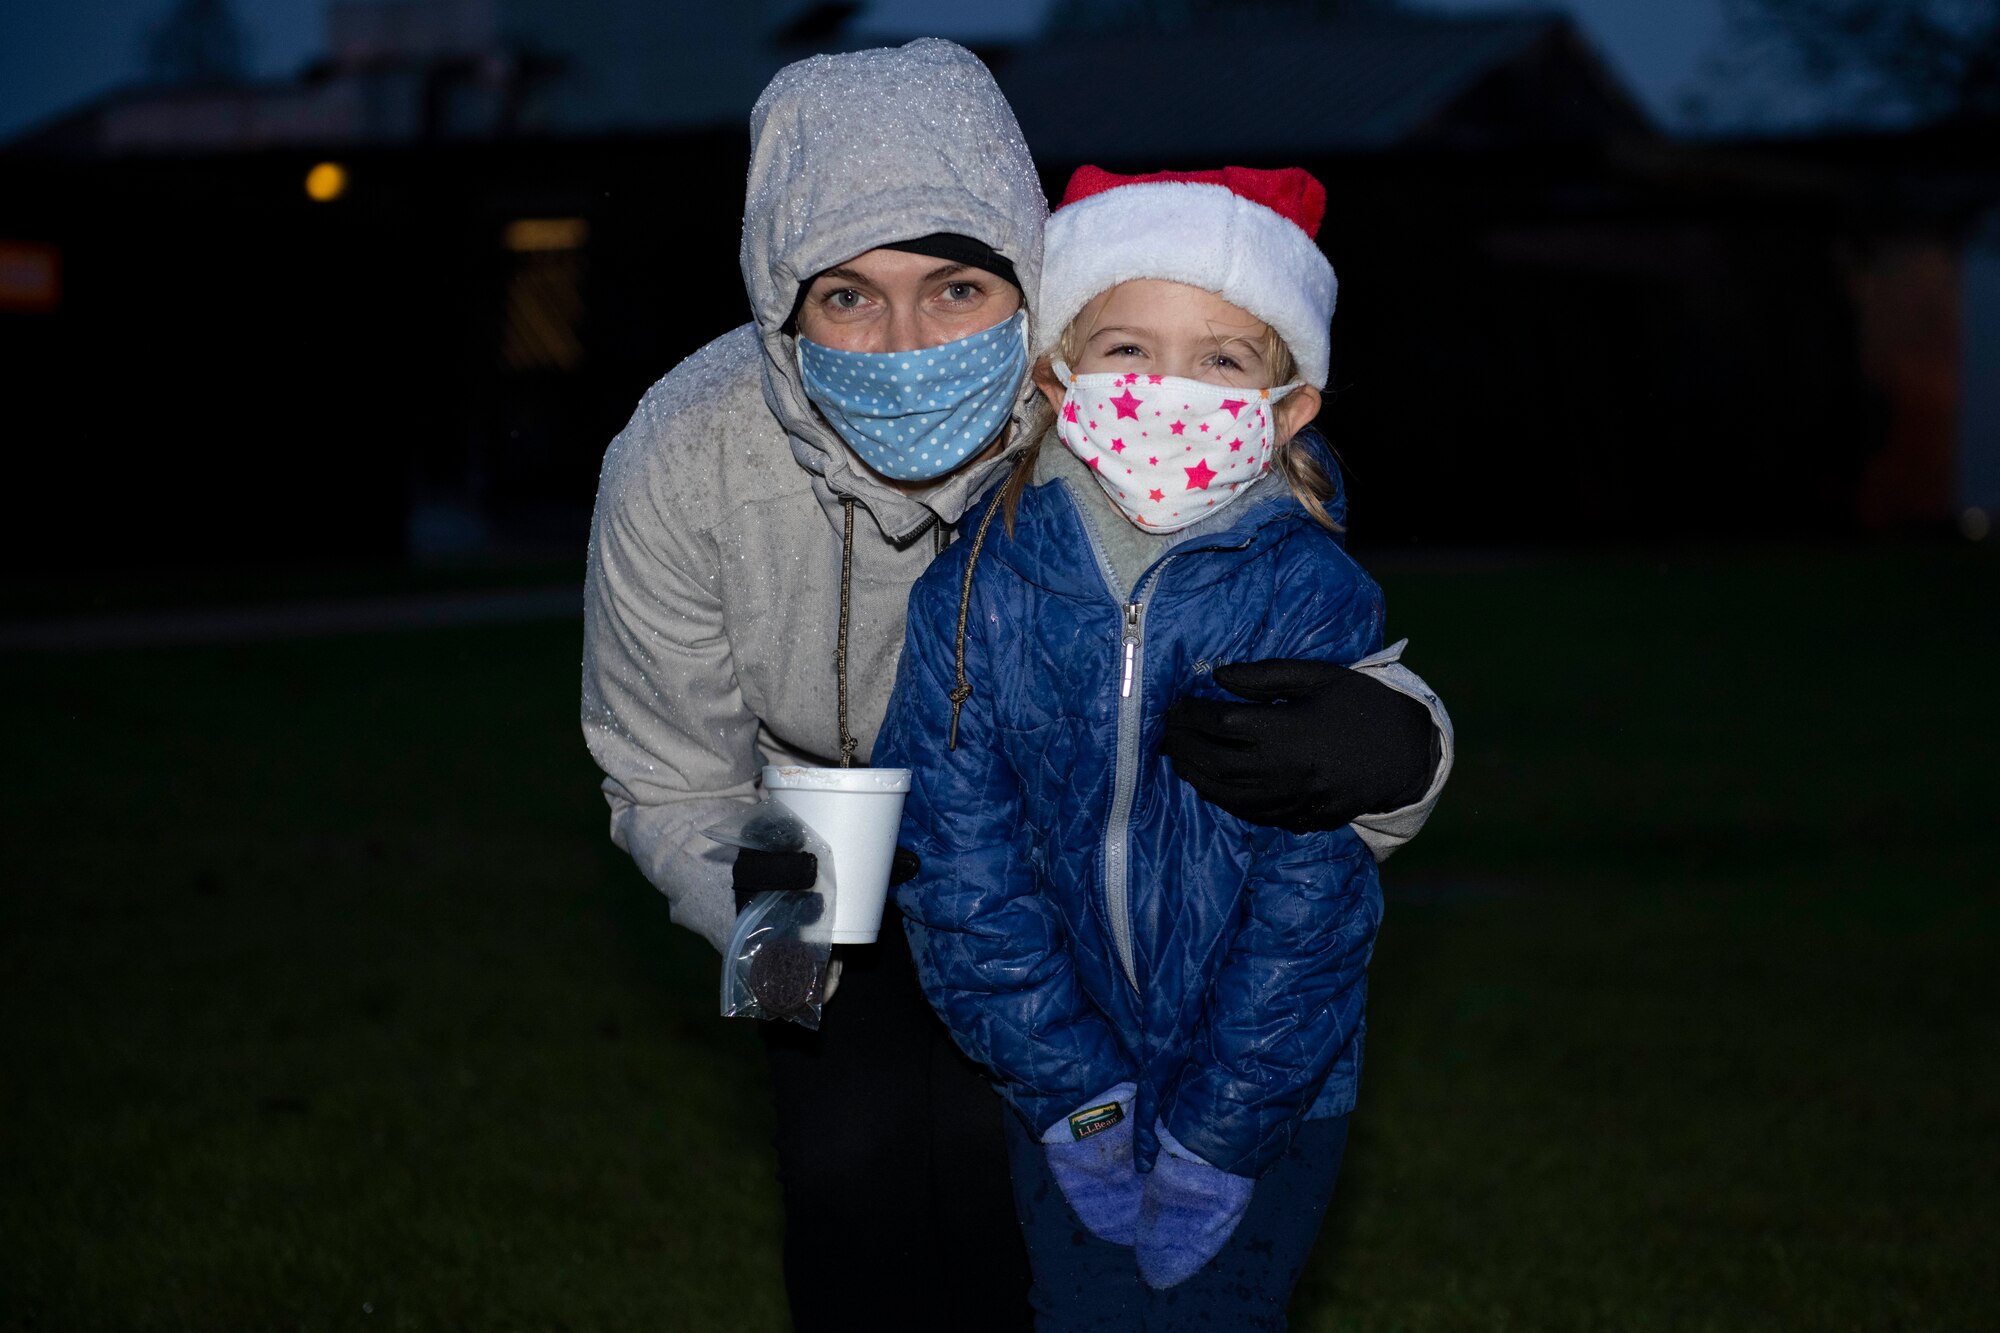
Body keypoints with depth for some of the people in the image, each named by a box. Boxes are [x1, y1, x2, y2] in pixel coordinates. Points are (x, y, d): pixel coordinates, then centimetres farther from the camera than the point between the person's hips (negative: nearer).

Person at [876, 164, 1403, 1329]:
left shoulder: (1318, 603, -17)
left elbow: (1313, 897, -16)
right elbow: (963, 864, -8)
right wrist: (1076, 1097, -10)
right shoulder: (972, 599, -11)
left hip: (1268, 1090, -2)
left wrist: (1215, 1135, -14)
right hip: (1068, 1075, 2)